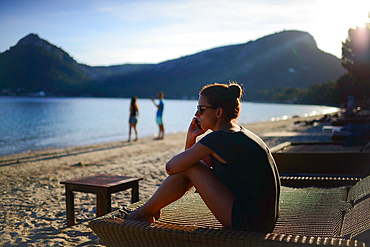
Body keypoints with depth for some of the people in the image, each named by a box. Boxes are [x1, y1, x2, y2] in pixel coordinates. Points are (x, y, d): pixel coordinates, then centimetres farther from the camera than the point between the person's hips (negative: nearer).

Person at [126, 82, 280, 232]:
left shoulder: (218, 139, -20)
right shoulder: (239, 133, 10)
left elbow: (171, 167, -13)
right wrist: (191, 136, 3)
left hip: (250, 222, -9)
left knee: (189, 167, -5)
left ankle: (145, 212, 14)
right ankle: (152, 208, 27)